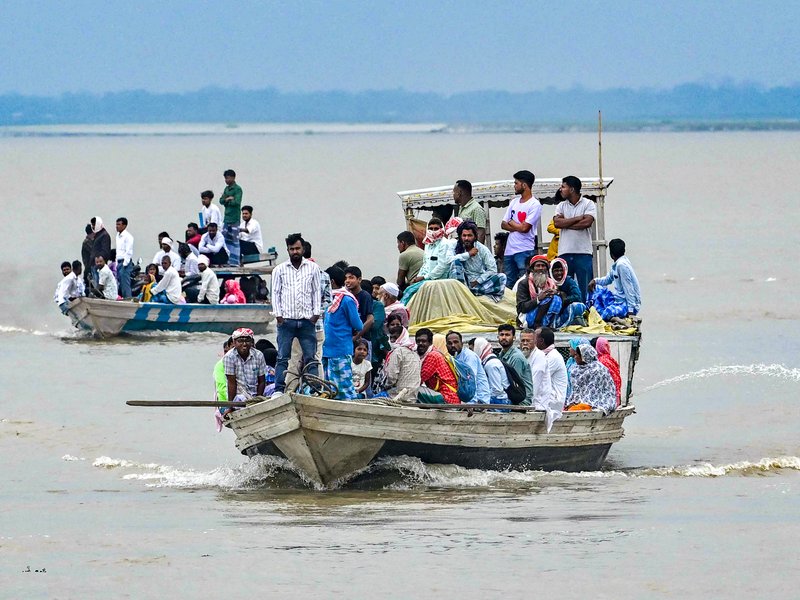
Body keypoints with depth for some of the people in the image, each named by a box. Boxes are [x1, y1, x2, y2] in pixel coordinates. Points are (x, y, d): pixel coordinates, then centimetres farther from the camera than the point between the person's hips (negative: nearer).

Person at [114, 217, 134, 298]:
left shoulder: (127, 236, -10)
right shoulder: (118, 236, 16)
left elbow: (129, 252, -13)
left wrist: (125, 264, -16)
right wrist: (117, 263, 16)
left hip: (125, 262, -9)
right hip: (119, 262, 9)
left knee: (125, 284, -10)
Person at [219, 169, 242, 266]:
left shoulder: (237, 189, -8)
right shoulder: (226, 188, 15)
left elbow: (236, 202, -18)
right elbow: (221, 201, 9)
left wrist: (227, 201, -4)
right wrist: (228, 199, -10)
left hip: (234, 219, -8)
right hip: (226, 217, 8)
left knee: (234, 239, -5)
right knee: (225, 239, 8)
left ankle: (235, 261, -4)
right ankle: (225, 260, 12)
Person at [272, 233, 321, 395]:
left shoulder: (313, 268, 9)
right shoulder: (280, 269, 7)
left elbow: (317, 291, 10)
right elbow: (275, 292, 7)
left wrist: (316, 313, 0)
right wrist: (278, 314, -4)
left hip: (307, 320, 0)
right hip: (286, 320, 0)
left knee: (310, 357, 0)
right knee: (283, 357, -3)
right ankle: (279, 390, -4)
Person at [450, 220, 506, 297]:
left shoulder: (483, 249, 0)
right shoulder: (456, 248, -1)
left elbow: (492, 270, -4)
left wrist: (477, 281, -15)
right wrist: (468, 254, -18)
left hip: (480, 281, 1)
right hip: (464, 282, -1)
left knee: (501, 277, -23)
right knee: (457, 261, -24)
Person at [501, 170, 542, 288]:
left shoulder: (535, 205, -8)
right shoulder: (514, 202, 16)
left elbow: (525, 228, -14)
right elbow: (503, 224, 13)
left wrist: (511, 223, 3)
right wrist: (517, 227, -6)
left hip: (525, 251, -8)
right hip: (509, 250, 8)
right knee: (508, 284, 7)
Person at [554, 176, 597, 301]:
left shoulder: (588, 204, 3)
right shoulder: (561, 206, 13)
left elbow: (587, 222, -13)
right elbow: (557, 223, -4)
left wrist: (566, 223, -6)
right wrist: (578, 218, -7)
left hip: (583, 253, -3)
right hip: (564, 253, 3)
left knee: (585, 289, -4)